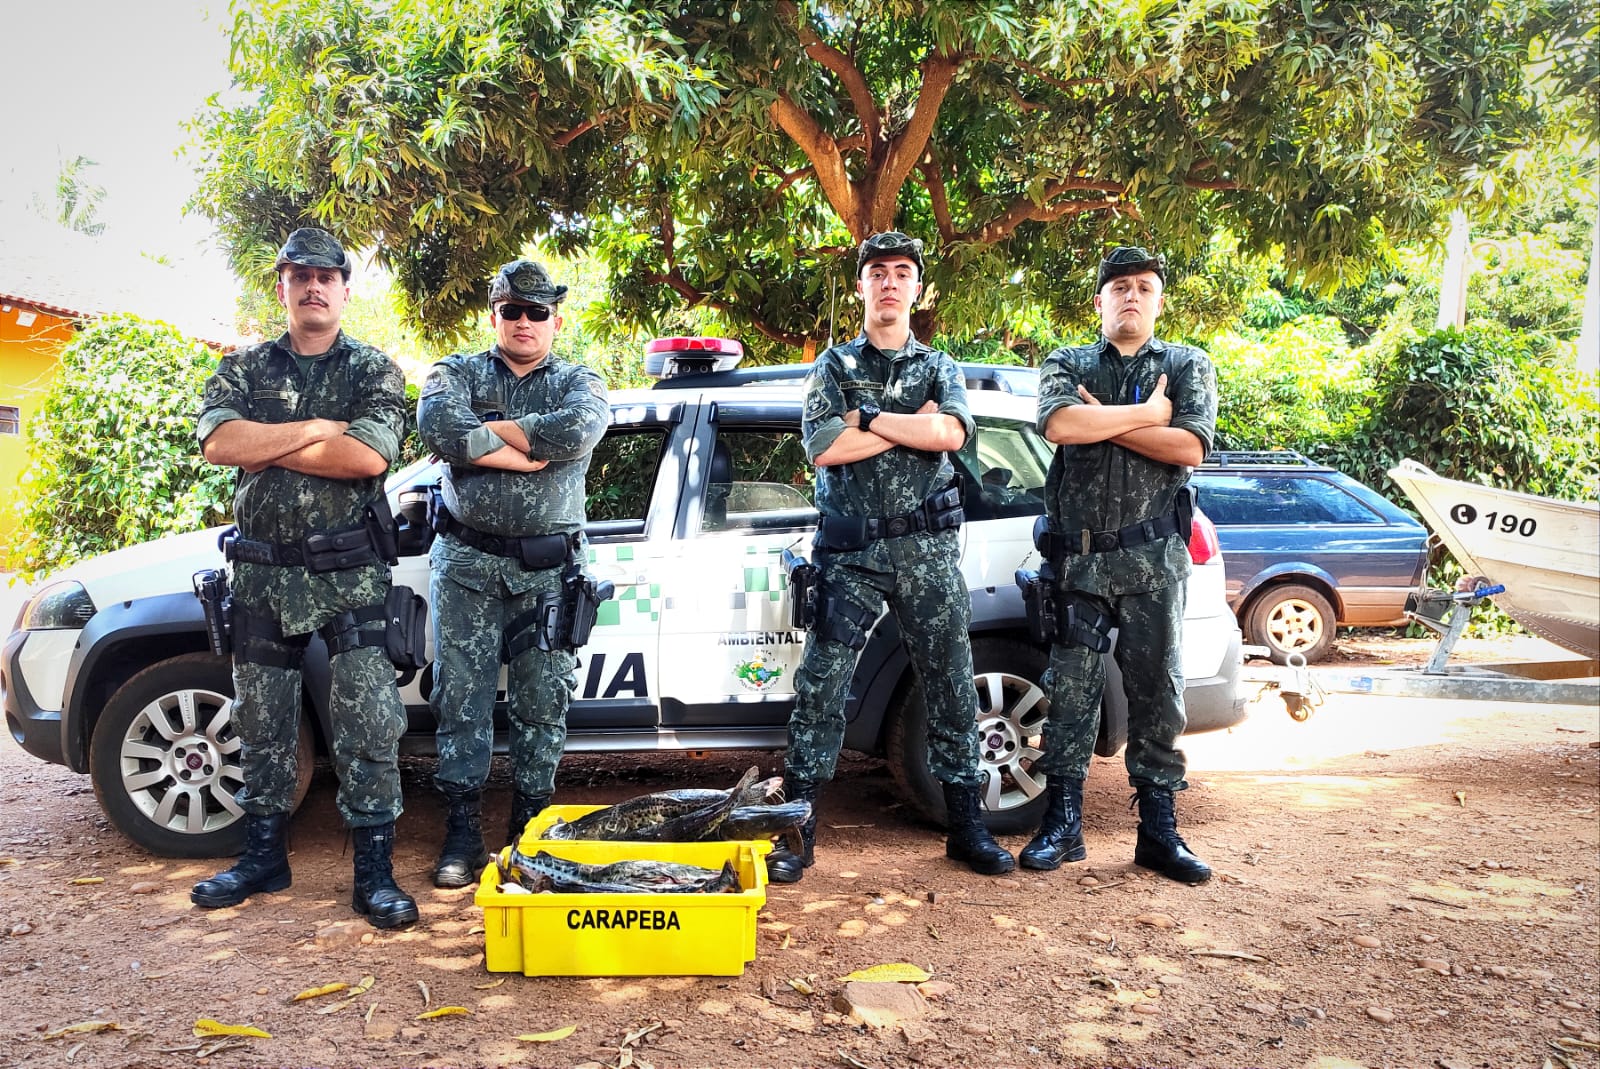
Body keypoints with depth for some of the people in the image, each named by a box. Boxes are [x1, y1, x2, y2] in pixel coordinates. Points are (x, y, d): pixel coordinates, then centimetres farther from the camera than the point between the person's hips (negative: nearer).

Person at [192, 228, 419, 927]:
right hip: (263, 572, 3)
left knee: (368, 723, -7)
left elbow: (369, 457, -15)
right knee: (262, 723, 12)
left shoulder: (375, 371, 3)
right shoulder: (244, 368, 11)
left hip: (350, 574, -3)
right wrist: (317, 429, -12)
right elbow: (217, 442, -8)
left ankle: (374, 872, 1)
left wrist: (265, 444, -9)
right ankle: (263, 858, 27)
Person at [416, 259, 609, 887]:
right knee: (462, 696, 3)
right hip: (467, 560, 0)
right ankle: (462, 835, 13)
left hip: (548, 566, 0)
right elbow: (439, 427, -14)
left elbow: (575, 430, -17)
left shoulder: (579, 383, 9)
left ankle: (531, 831, 17)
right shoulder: (457, 373, 10)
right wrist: (529, 452, -13)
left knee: (542, 702, 4)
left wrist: (485, 432, -10)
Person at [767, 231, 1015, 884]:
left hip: (928, 546, 1)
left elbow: (953, 433, -8)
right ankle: (797, 829, 2)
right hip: (852, 549, -1)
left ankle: (966, 827, 17)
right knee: (821, 682, -6)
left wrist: (867, 419, -9)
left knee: (950, 684, 5)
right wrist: (914, 424, -4)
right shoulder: (834, 366, 12)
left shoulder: (938, 367, 14)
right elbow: (823, 448, -6)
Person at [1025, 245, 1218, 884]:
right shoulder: (1067, 365, 12)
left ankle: (1159, 831, 13)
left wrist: (1102, 419, -7)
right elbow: (1059, 425, -12)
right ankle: (1062, 826, 11)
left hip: (1153, 557, 0)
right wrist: (1146, 412, -7)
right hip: (1079, 558, 0)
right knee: (1071, 692, 1)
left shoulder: (1188, 365, 12)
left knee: (1156, 692, 4)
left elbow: (1190, 448, -7)